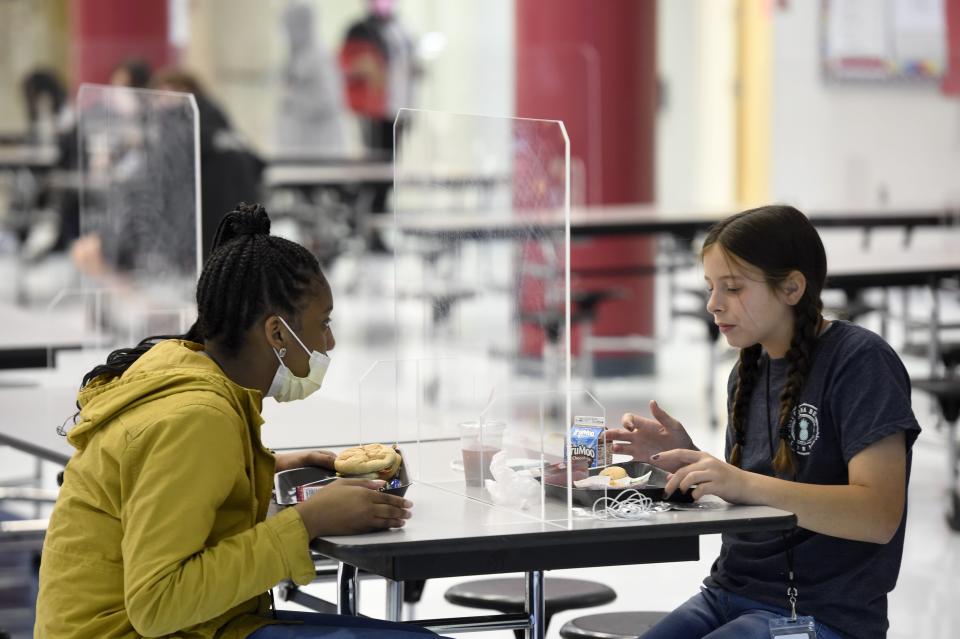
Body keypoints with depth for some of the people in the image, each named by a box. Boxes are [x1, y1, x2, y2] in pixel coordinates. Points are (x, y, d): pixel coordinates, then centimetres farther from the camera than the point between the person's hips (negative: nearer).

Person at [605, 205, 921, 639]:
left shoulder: (860, 362, -11)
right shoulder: (748, 371, 11)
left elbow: (879, 517, -20)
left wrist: (744, 483, -29)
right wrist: (686, 460, -3)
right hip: (729, 595, 7)